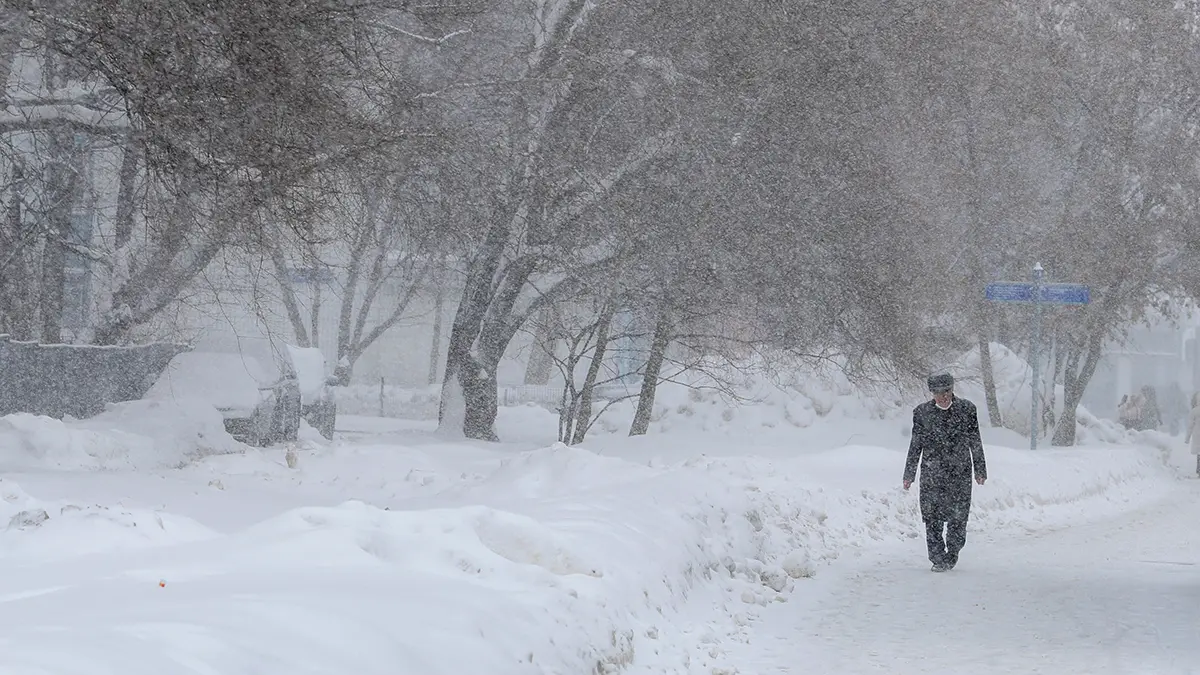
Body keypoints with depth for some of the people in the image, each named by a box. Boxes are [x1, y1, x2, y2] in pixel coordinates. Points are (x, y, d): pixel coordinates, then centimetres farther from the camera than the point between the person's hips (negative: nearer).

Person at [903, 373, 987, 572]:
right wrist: (909, 474, 9)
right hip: (932, 472, 0)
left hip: (960, 473, 0)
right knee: (932, 517, -4)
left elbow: (975, 442, 9)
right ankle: (938, 558, 3)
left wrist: (980, 470, 10)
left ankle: (952, 554, 19)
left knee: (958, 517, 1)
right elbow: (915, 444, 9)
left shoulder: (967, 409, 2)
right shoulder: (922, 412, 2)